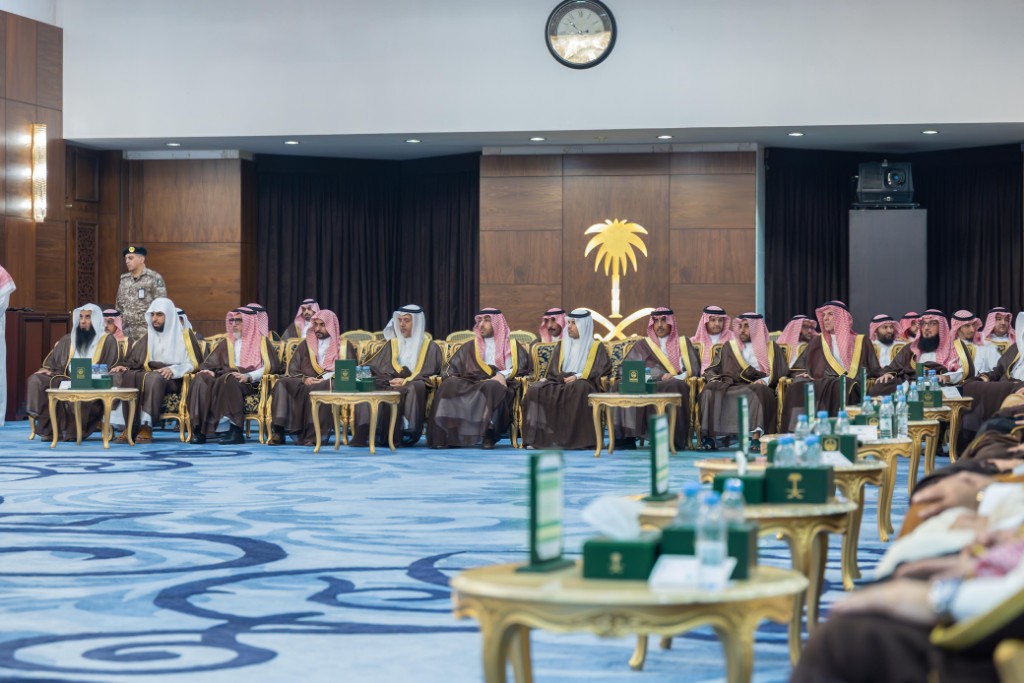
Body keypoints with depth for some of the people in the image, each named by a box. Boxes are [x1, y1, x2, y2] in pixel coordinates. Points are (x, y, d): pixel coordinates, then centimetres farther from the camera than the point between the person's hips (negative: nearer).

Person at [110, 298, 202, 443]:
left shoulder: (183, 336, 10)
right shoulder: (147, 339, 24)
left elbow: (193, 363, 0)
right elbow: (132, 360, 19)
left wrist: (173, 370, -18)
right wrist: (123, 366, -4)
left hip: (172, 380, -5)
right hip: (146, 375, 5)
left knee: (154, 378, -40)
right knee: (121, 376, -26)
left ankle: (146, 426, -44)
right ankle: (128, 426, -33)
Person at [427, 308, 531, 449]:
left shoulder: (511, 346, 18)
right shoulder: (470, 347, 27)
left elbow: (521, 367, 2)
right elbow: (452, 368, 21)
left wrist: (502, 375, -15)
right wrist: (451, 377, -3)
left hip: (497, 384, -3)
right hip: (469, 386, 3)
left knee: (492, 387, -40)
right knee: (448, 386, -28)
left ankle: (489, 436, -44)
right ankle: (443, 436, -37)